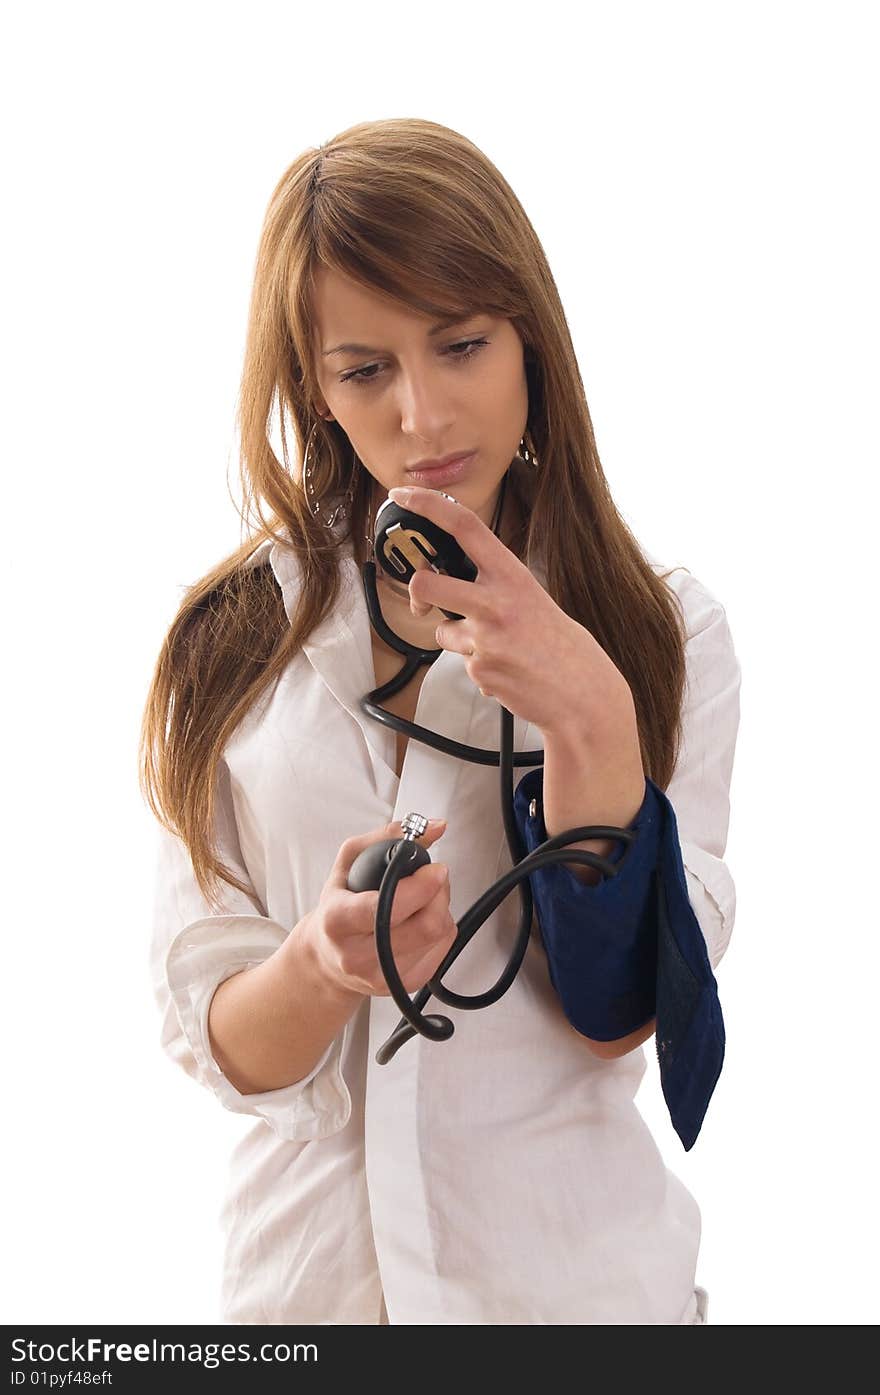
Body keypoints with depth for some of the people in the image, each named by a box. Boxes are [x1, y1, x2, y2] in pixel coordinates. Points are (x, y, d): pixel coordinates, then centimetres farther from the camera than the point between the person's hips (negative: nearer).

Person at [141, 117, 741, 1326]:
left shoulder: (664, 626, -7)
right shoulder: (232, 636, -5)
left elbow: (624, 1018, -12)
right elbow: (211, 1041, -5)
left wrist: (592, 722, -25)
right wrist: (324, 962, -26)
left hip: (571, 1269, -1)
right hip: (305, 1261, 1)